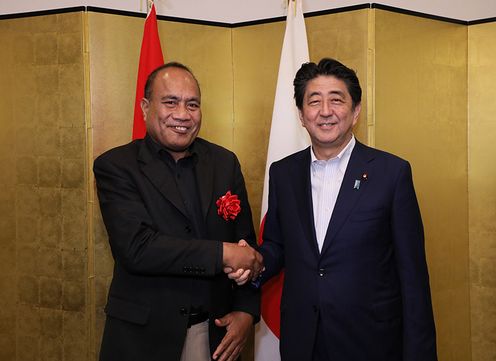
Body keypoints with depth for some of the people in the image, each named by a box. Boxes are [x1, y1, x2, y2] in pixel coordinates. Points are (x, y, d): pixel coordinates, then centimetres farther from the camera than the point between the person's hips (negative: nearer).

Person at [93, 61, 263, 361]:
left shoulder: (225, 162, 5)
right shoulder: (115, 166, -8)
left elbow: (247, 244, 7)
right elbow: (136, 249, -19)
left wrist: (246, 311, -5)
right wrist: (223, 254, -20)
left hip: (216, 333, 4)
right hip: (144, 336, -3)